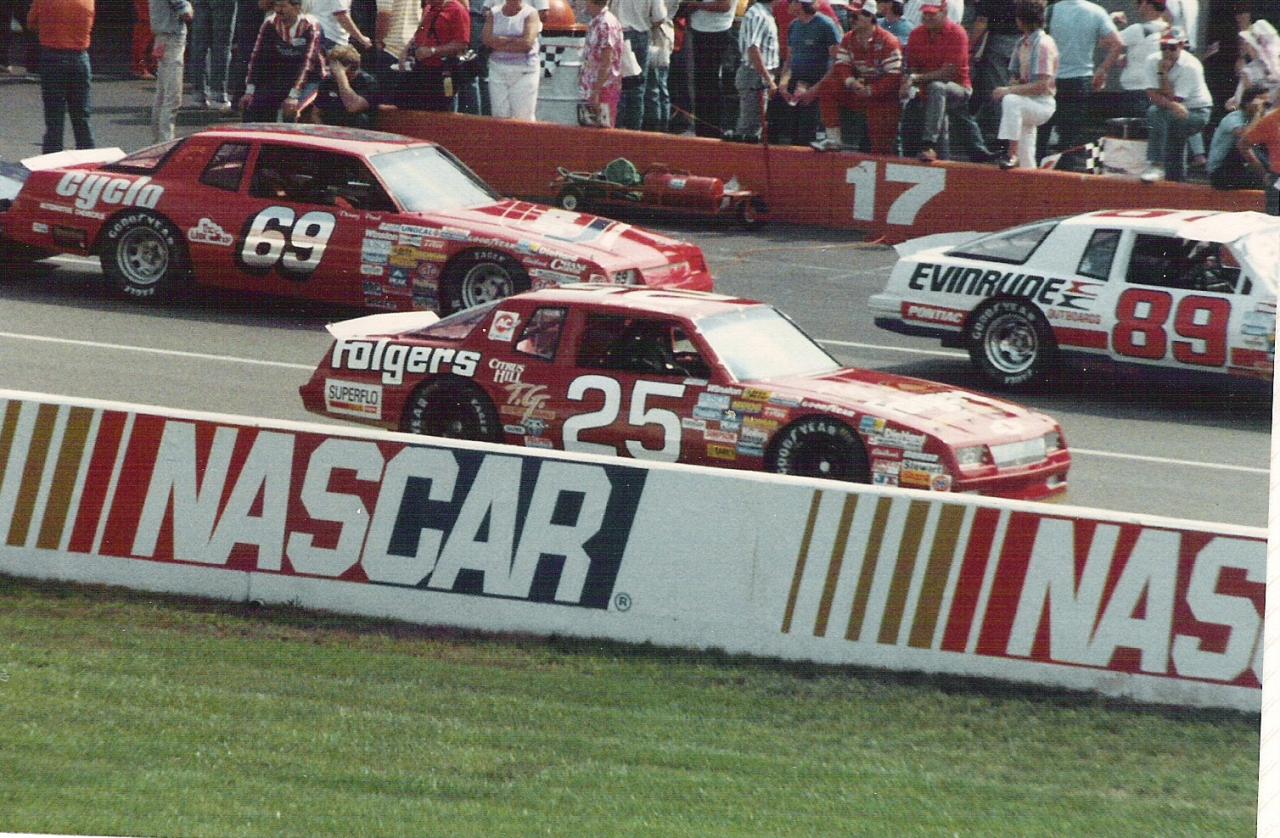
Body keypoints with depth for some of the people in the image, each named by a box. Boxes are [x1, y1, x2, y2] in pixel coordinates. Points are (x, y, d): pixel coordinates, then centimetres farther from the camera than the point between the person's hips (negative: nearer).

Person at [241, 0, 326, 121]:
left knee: (290, 111, -29)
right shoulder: (270, 24, -8)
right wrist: (249, 91, -20)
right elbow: (258, 57, -11)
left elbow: (305, 62, -28)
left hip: (309, 79, -5)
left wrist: (293, 96, -38)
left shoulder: (310, 27, -20)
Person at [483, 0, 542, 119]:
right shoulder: (494, 13, 10)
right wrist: (514, 39, -10)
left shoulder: (530, 13, 0)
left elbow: (527, 43, -13)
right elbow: (487, 39, -4)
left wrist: (500, 44, -7)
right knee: (500, 117, 2)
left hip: (524, 70, -3)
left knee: (523, 117, -6)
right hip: (498, 68, 3)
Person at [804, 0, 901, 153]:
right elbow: (841, 65, 1)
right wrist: (850, 81, -21)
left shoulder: (887, 41, -18)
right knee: (827, 86, -12)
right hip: (859, 88, 6)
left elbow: (894, 77, -20)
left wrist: (870, 91, -24)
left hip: (882, 94, -6)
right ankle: (834, 139, -11)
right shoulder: (849, 39, 3)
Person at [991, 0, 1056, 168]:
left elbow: (1042, 85, -22)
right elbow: (1017, 76, 17)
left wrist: (1009, 90, -25)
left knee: (1011, 101, -37)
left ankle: (1013, 154, -35)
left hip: (1043, 104, -9)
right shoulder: (1022, 43, 10)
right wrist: (1007, 89, -6)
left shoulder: (1043, 44, -15)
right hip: (1027, 105, 9)